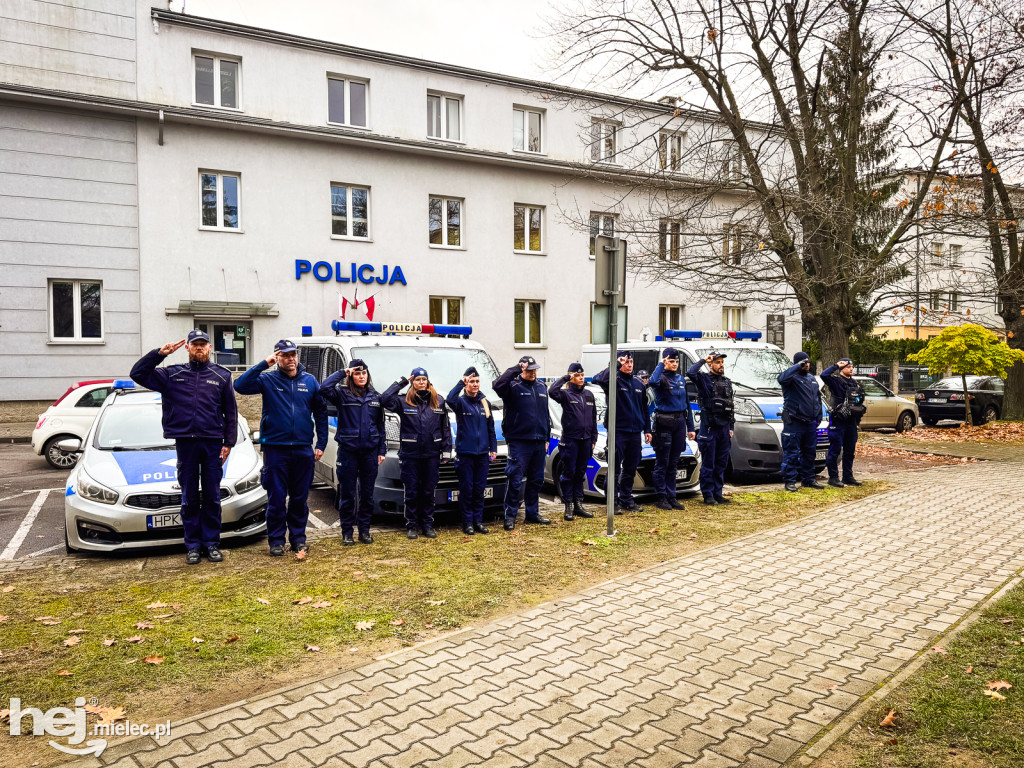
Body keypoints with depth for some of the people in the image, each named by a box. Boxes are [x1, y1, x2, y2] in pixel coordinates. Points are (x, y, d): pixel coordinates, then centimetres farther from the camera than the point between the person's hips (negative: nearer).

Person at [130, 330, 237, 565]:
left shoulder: (221, 376, 8)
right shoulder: (172, 375, 9)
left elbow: (231, 412, 8)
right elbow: (138, 374, 5)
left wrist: (229, 442, 1)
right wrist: (159, 353, -6)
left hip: (213, 442, 0)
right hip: (185, 442, 0)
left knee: (212, 497, 5)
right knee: (189, 498, 6)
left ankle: (212, 543, 14)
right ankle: (192, 545, 14)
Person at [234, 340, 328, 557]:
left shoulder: (310, 380, 7)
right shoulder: (268, 379, 0)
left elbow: (321, 413, 10)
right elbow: (240, 385, -16)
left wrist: (321, 444, 4)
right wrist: (264, 364, -17)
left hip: (303, 449, 2)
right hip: (275, 448, -2)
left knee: (299, 497, 10)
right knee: (276, 498, 3)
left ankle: (298, 537, 22)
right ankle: (276, 540, 15)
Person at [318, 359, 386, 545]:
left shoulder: (376, 397, 11)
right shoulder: (342, 394, -1)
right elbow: (324, 389, -22)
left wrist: (382, 450, 8)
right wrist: (342, 373, -12)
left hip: (370, 451, 3)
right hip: (348, 450, -3)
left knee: (367, 493, 9)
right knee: (347, 493, 4)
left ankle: (364, 530, 20)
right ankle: (347, 532, 14)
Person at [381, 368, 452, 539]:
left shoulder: (438, 402, 8)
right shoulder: (404, 402, 1)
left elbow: (445, 427, 12)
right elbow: (385, 399, -15)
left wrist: (446, 449, 6)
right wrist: (401, 382, -8)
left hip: (432, 454, 2)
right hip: (410, 455, -2)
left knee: (429, 491, 10)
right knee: (412, 491, 3)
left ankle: (428, 524, 20)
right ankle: (412, 525, 15)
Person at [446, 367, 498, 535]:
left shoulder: (484, 403, 14)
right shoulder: (461, 401, -1)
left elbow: (490, 428, 18)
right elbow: (449, 400, -27)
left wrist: (493, 448, 13)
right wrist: (461, 383, -25)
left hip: (482, 452, 4)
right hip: (465, 452, -4)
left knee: (480, 488, 9)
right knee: (466, 489, 0)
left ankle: (478, 520, 18)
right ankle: (467, 522, 8)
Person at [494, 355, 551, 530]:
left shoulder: (542, 387, 15)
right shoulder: (513, 386, -5)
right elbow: (498, 385, -29)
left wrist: (547, 438, 17)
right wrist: (516, 369, -25)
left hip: (539, 442, 6)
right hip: (519, 442, -6)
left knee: (536, 480, 13)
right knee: (515, 480, -5)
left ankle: (532, 514, 24)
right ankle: (510, 516, 3)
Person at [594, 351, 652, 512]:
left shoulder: (638, 383, 14)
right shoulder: (614, 381, -5)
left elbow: (644, 408, 20)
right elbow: (599, 379, -30)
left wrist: (647, 429, 16)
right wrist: (616, 364, -25)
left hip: (635, 432, 6)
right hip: (618, 431, -6)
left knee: (631, 469, 12)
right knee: (615, 469, -2)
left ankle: (626, 499, 23)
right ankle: (613, 501, 4)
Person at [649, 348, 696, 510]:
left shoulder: (681, 379, 14)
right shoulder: (661, 377, -5)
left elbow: (686, 403, 18)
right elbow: (653, 381, -32)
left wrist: (690, 427, 14)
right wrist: (661, 364, -17)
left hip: (680, 422, 6)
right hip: (664, 422, -6)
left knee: (674, 463, 11)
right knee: (662, 463, -1)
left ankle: (671, 497, 17)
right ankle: (661, 497, 6)